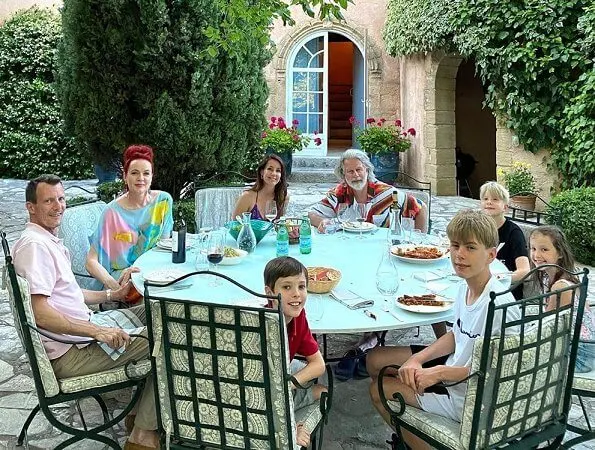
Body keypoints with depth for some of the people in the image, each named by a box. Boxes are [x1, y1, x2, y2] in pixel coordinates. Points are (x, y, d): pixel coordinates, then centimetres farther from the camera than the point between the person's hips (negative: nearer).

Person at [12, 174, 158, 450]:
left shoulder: (50, 241, 15)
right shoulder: (34, 244, -18)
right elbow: (39, 313, -27)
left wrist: (113, 294, 14)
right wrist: (97, 331, -29)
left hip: (81, 327, 11)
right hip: (69, 353, -11)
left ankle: (142, 410, 15)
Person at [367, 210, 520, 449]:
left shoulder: (500, 304, -31)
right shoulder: (466, 287, -5)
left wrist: (440, 373, -24)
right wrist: (417, 359, -6)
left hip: (468, 400, -8)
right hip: (455, 368, 8)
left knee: (379, 389, -3)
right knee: (375, 360, 12)